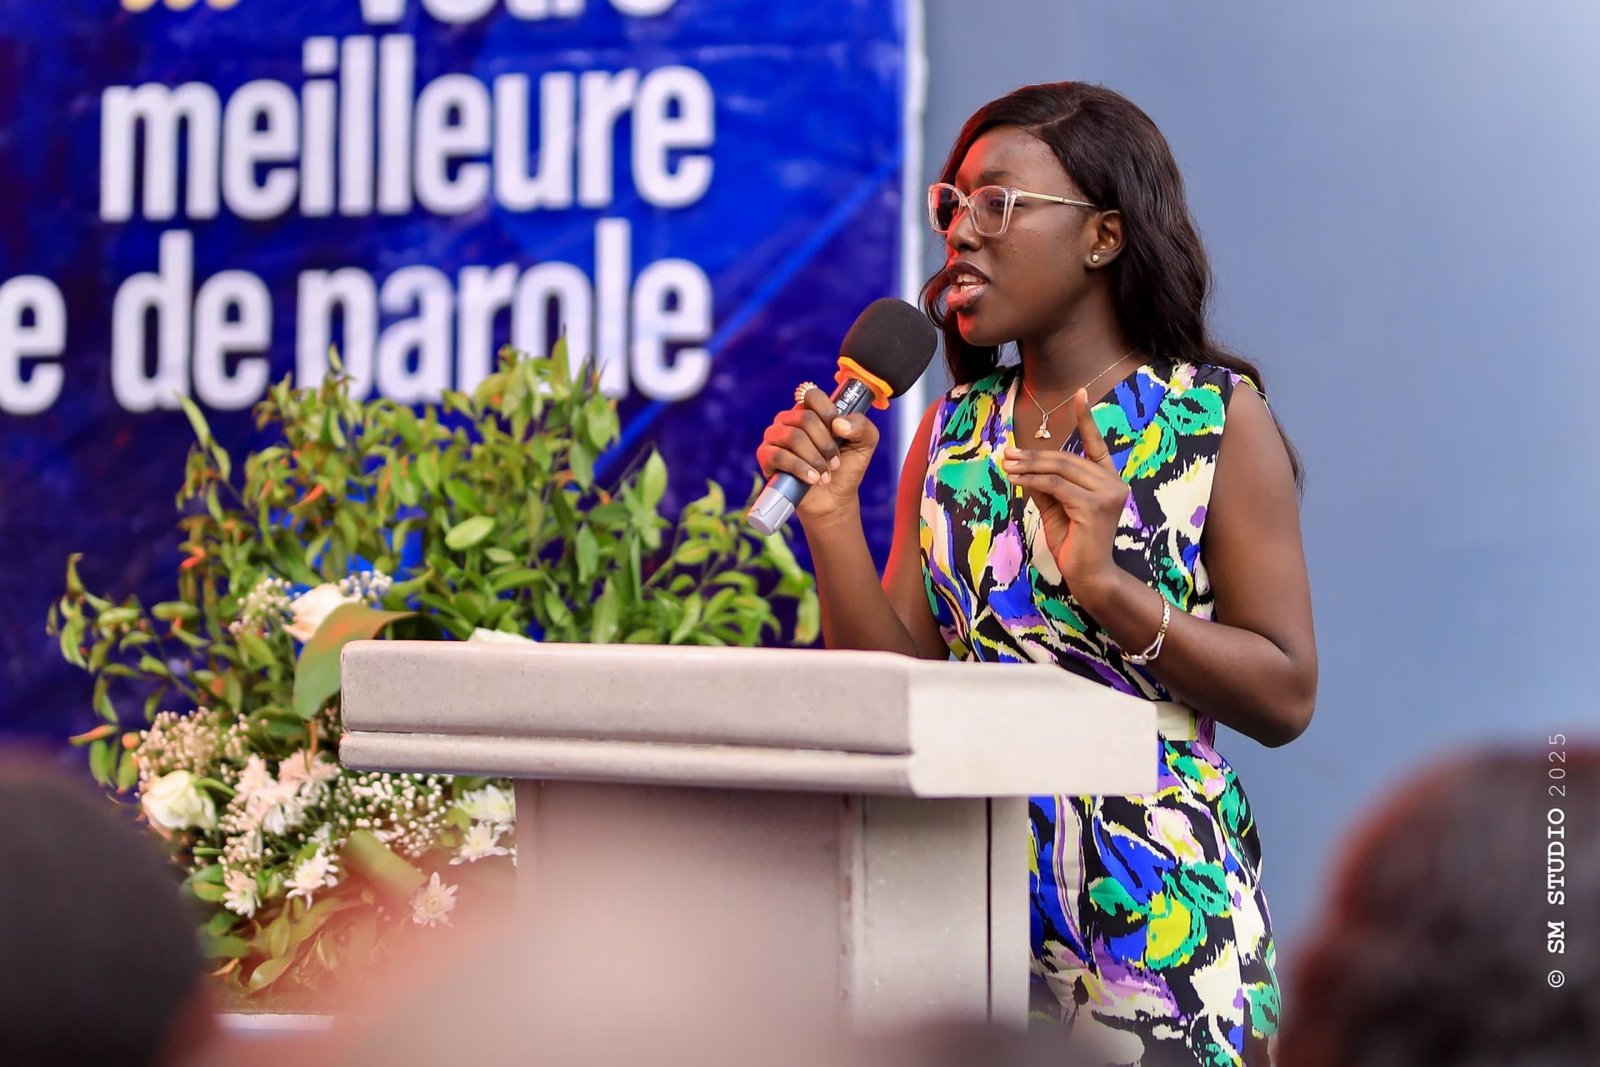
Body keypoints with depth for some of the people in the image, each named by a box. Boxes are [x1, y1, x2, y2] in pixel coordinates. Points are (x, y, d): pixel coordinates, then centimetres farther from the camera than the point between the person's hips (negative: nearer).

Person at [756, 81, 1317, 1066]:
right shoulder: (955, 430, 11)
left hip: (1157, 909, -4)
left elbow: (1288, 698, -9)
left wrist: (1108, 586, -21)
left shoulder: (1217, 419, -3)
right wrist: (832, 517, -8)